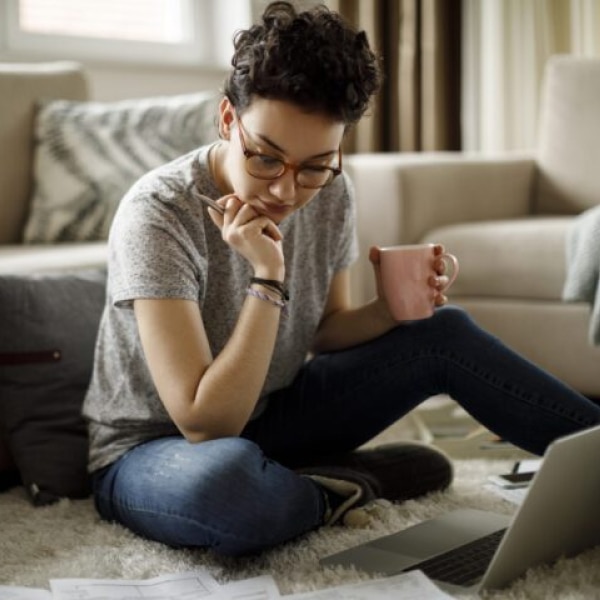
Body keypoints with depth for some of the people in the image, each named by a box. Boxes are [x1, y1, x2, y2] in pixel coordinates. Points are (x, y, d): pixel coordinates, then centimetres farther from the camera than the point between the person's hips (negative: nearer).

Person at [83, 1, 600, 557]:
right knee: (227, 479, -42)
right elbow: (206, 425, -30)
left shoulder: (329, 194, -8)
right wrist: (267, 279, -35)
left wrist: (392, 309, -13)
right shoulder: (157, 214, -28)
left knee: (444, 332, -6)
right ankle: (347, 487, -11)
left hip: (267, 416, 6)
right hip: (153, 450, -6)